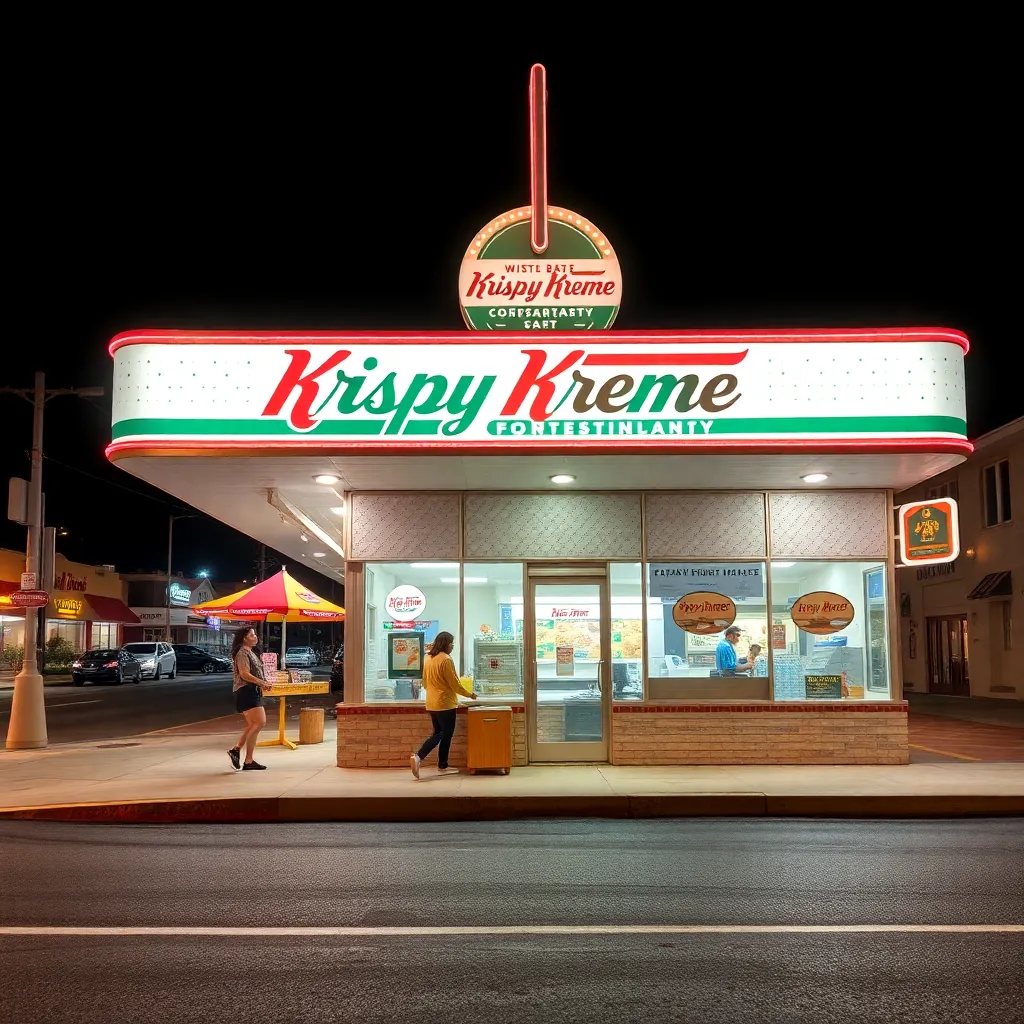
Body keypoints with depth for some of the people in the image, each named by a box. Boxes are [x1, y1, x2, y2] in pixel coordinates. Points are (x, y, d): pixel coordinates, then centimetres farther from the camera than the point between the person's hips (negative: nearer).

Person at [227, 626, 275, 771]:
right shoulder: (242, 653, -10)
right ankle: (236, 749, -11)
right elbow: (244, 674, -21)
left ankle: (248, 761, 9)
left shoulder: (249, 653, 22)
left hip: (253, 692, 10)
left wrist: (265, 683, 10)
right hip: (246, 692, -10)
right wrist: (262, 683, -21)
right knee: (260, 722, -16)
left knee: (252, 726, 8)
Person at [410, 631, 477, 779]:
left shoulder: (428, 658, 7)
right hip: (445, 702, -8)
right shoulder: (446, 659, -16)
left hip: (431, 703, 8)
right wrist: (470, 694, -2)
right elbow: (455, 684, -14)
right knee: (446, 734, 1)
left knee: (438, 733, 15)